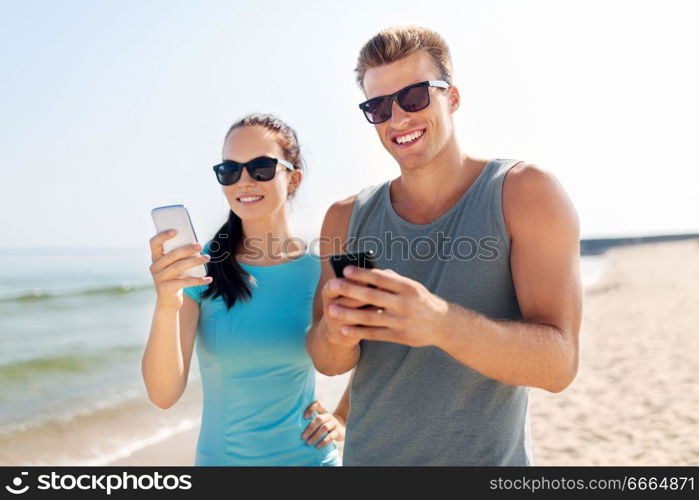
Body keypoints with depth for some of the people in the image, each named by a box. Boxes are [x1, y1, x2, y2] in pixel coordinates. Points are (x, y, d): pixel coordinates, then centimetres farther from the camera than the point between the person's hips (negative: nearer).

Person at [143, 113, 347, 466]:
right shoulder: (200, 268, -11)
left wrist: (342, 418, -3)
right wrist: (166, 306, -32)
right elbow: (164, 395, -18)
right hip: (220, 455, 0)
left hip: (308, 456, 0)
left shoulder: (323, 271, -10)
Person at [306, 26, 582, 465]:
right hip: (367, 455, 3)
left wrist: (439, 321, -37)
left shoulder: (525, 192, -12)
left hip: (491, 457, -2)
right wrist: (335, 334, -25)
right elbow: (327, 362, -2)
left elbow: (559, 364, -20)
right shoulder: (347, 218, -3)